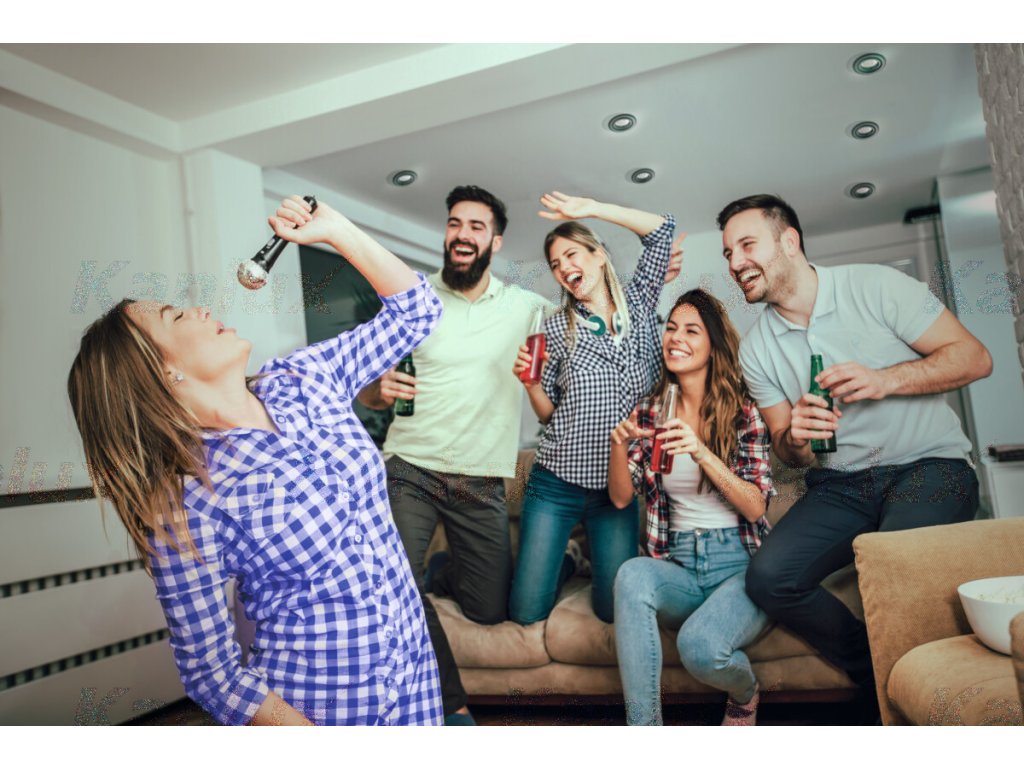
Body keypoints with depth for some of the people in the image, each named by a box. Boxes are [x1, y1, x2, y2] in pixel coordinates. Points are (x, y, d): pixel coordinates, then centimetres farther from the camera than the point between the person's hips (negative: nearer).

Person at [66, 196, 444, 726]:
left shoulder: (305, 378, -5)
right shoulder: (188, 504, -20)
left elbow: (415, 312, 2)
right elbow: (210, 672, -13)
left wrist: (336, 230, -7)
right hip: (312, 709, -5)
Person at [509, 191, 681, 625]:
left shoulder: (638, 304, 4)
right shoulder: (556, 328, 1)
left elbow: (662, 230, -3)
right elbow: (548, 413, 5)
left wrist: (589, 208, -7)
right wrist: (531, 380, -16)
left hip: (618, 484, 1)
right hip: (557, 481, 0)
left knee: (615, 610, 3)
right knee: (526, 611, -1)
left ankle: (597, 554, 32)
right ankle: (562, 563, 29)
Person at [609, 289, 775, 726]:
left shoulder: (743, 411, 0)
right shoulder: (651, 411, 9)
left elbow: (755, 507, -8)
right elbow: (620, 497, 4)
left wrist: (701, 452, -22)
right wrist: (619, 444, -15)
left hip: (740, 563, -2)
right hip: (679, 565, 2)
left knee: (699, 645, -30)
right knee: (631, 574, -32)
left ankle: (745, 693, 9)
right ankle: (643, 726, -20)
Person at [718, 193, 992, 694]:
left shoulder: (875, 286, -5)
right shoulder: (755, 349, 5)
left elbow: (975, 357, -6)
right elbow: (788, 453, 10)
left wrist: (886, 380, -22)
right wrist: (794, 437, -15)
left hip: (929, 465, -3)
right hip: (839, 486, 4)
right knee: (769, 578, -20)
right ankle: (881, 682, 4)